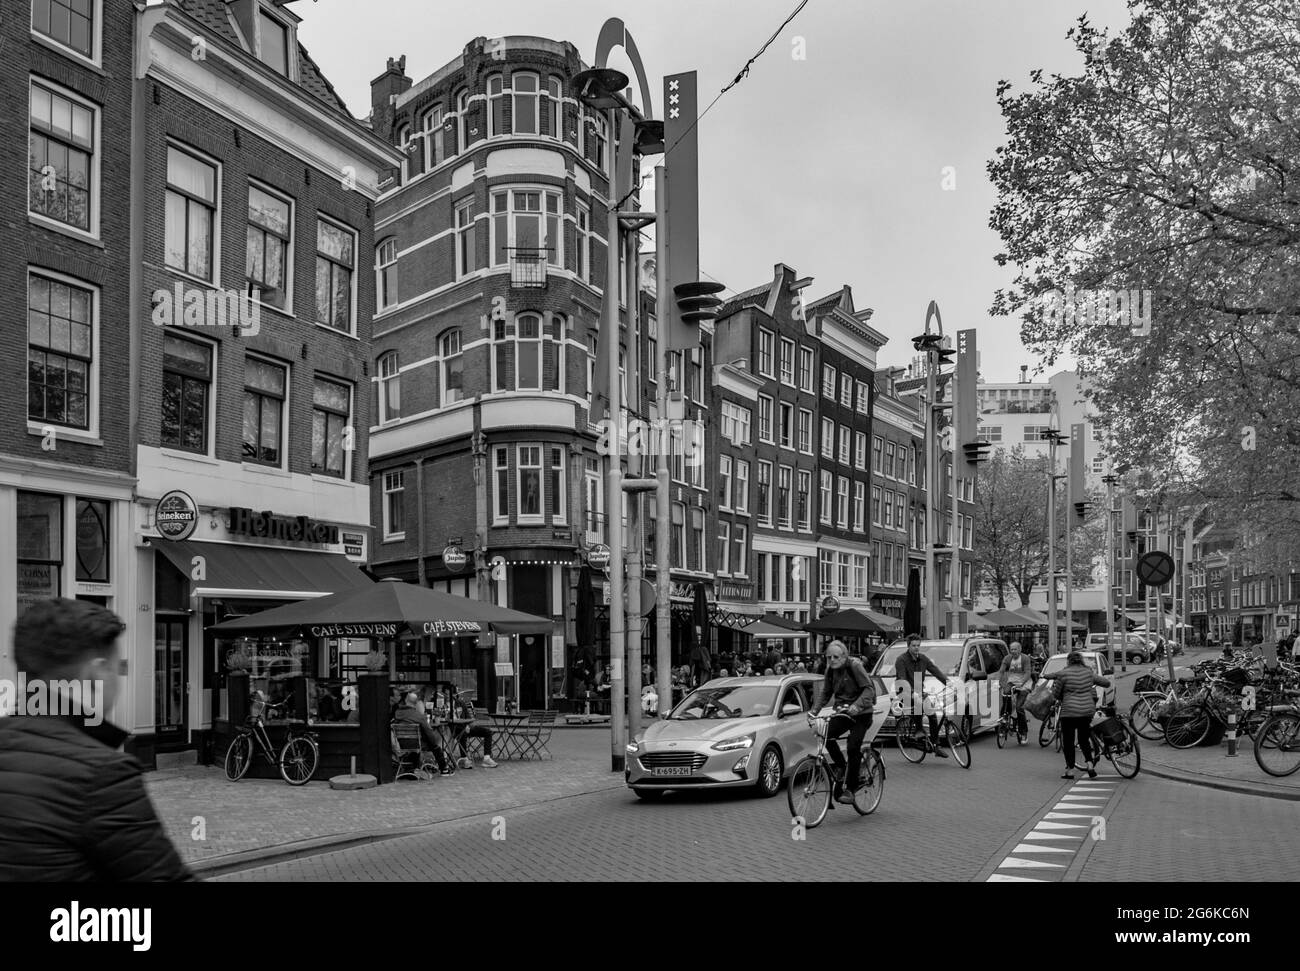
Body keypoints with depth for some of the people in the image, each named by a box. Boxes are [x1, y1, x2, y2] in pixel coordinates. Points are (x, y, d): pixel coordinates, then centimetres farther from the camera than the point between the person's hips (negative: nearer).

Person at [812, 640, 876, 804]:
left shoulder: (854, 665, -15)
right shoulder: (830, 670, 4)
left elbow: (869, 689, -20)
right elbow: (825, 692, 10)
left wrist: (856, 705, -35)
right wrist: (815, 710, -6)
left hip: (861, 714, -5)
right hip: (842, 712, 5)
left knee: (853, 747, -16)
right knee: (827, 735, -19)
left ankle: (850, 788, -5)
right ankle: (843, 769, 2)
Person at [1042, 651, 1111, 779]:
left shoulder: (1063, 673, -7)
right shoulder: (1088, 672, 7)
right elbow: (1107, 683, 15)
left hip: (1069, 712, -5)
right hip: (1088, 711, 5)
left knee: (1068, 742, 5)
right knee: (1084, 740, 19)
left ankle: (1070, 770, 6)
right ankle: (1090, 765, 5)